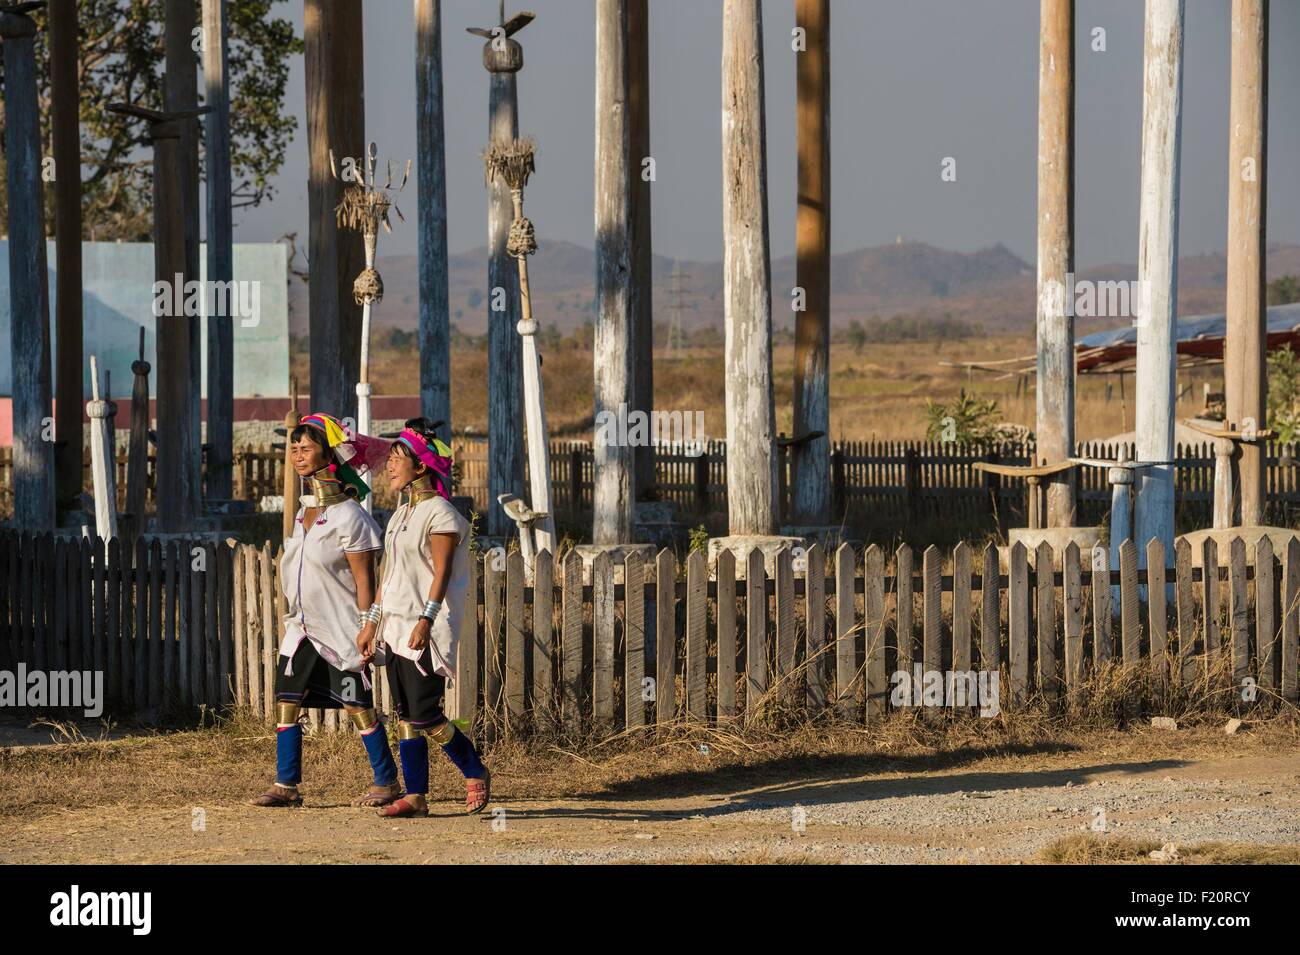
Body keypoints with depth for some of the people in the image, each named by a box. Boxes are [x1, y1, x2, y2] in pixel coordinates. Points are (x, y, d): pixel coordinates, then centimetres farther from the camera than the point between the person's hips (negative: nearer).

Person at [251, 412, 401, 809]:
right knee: (286, 702, 1)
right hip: (303, 627, 8)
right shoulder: (305, 512, 11)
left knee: (358, 708, -2)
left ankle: (387, 782, 7)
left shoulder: (348, 516, -13)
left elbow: (364, 581, -13)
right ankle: (286, 784, 6)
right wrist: (291, 620, 19)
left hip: (340, 628, -8)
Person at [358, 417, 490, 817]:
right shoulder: (401, 515, 16)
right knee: (405, 716, 5)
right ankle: (415, 796, 6)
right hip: (396, 626, 9)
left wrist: (425, 621, -24)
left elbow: (441, 573, -16)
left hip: (426, 631, -9)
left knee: (424, 715, -12)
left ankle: (476, 773, 5)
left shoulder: (440, 513, -10)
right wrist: (371, 622, 17)